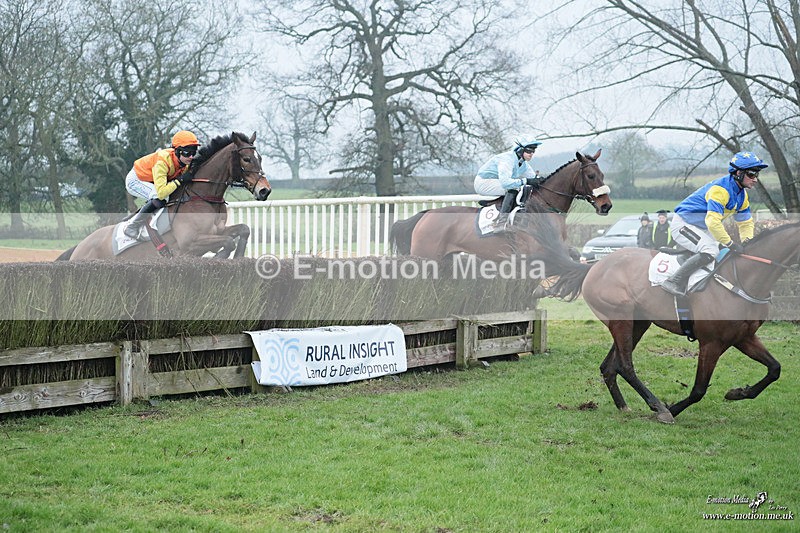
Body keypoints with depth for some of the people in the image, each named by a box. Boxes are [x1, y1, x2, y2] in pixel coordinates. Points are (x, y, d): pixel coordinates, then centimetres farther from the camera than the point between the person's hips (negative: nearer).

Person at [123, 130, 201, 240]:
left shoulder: (185, 162, -16)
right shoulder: (162, 162, -39)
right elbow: (161, 193, -46)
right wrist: (180, 180, -42)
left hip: (149, 182, 8)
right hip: (135, 181, -8)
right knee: (160, 199, -30)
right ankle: (132, 227, -12)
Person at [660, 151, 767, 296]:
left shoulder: (742, 195, 4)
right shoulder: (721, 189, -27)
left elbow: (746, 222, 13)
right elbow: (713, 222, -36)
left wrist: (747, 241, -7)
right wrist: (730, 243, -30)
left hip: (702, 229, 10)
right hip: (683, 225, -10)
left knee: (727, 252, 8)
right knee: (710, 251, -29)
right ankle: (675, 282, -26)